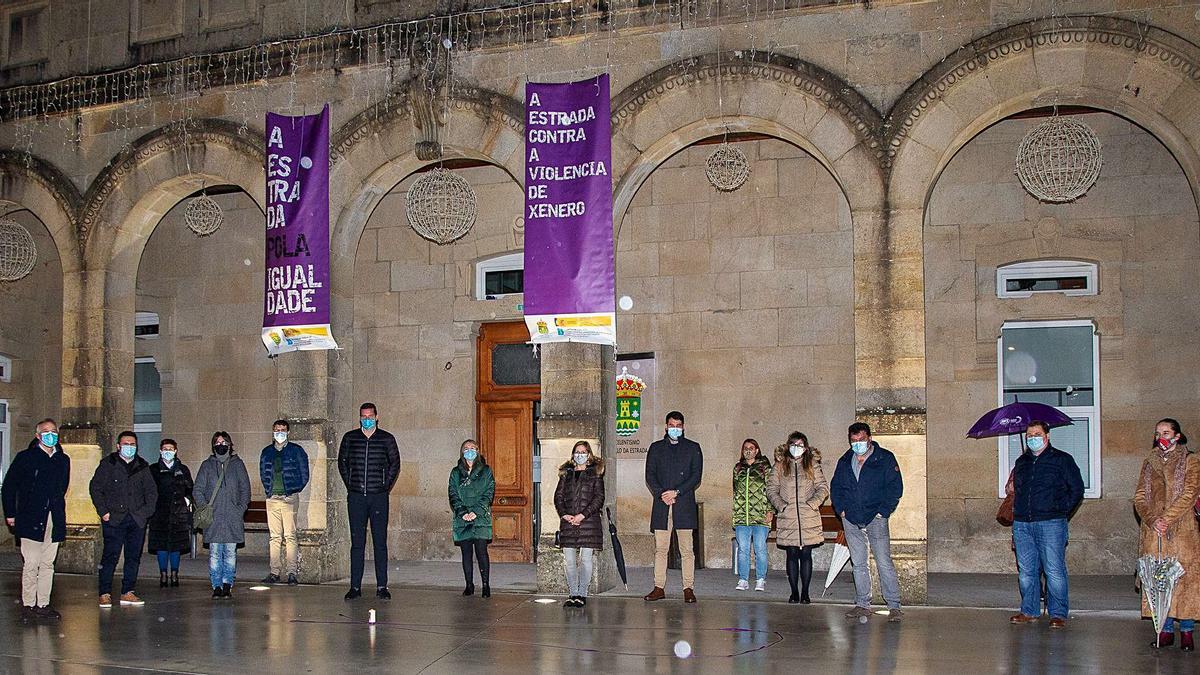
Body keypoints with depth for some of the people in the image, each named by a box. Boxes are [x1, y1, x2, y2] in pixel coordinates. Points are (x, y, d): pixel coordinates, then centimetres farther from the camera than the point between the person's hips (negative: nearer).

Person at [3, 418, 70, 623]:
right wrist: (10, 514, 0)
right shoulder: (25, 458, 0)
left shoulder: (63, 460, 14)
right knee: (31, 564, -7)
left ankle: (43, 605, 11)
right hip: (31, 520, -4)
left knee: (47, 564, 7)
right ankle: (28, 606, 0)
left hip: (54, 521, 5)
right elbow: (8, 487, 3)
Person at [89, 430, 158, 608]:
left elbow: (152, 491, 16)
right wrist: (103, 511, -6)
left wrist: (147, 511, 4)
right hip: (114, 518, -4)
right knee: (110, 557, -7)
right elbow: (95, 488, 2)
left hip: (137, 520, 4)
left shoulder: (143, 466, 14)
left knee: (134, 557, 5)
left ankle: (128, 593, 12)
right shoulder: (108, 464, 5)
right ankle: (105, 594, -3)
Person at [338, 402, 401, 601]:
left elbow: (395, 464, 10)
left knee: (380, 542, 1)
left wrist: (386, 487, 3)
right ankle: (355, 586, 6)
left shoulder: (387, 439, 4)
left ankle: (382, 587, 4)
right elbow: (342, 462, 15)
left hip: (379, 497, -1)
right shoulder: (349, 438, 8)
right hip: (356, 497, 1)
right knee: (357, 543, 3)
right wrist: (350, 486, 8)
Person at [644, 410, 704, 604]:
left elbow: (696, 475, 1)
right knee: (660, 549, 1)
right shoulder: (656, 448, 15)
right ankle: (659, 588, 5)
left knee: (686, 550, -2)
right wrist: (661, 494, -8)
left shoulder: (693, 448, 9)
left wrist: (676, 492, -10)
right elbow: (650, 475, 8)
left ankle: (688, 588, 1)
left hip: (684, 504, -2)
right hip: (661, 504, 2)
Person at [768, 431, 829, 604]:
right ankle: (794, 591, 12)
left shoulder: (812, 465, 8)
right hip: (787, 519, 0)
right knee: (792, 555, 3)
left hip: (809, 519, 0)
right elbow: (771, 489, 6)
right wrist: (781, 505, -8)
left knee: (806, 555, 2)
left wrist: (812, 503, -10)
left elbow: (823, 488, 4)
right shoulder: (780, 466, 8)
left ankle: (805, 592, 9)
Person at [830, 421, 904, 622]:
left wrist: (883, 512, -11)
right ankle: (863, 605, 15)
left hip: (876, 519, -4)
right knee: (858, 564, 8)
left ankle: (894, 606, -2)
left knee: (884, 562, -8)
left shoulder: (885, 458, -2)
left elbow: (895, 487, -4)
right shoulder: (844, 462, 12)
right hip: (851, 521, 4)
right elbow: (835, 487, 19)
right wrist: (841, 509, 5)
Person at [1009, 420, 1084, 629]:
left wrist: (1061, 511, -3)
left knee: (1054, 571, -7)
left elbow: (1077, 490, 3)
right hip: (1022, 524, 5)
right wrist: (1018, 512, 14)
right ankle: (1029, 611, 16)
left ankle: (1058, 614, 0)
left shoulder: (1062, 460, 3)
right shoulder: (1021, 462, 18)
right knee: (1026, 571, 7)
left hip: (1051, 524, -5)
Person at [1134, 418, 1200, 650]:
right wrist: (1153, 520, -9)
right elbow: (1139, 497, 8)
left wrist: (1166, 519, -16)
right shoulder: (1149, 463, 14)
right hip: (1153, 531, 3)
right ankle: (1166, 630, 8)